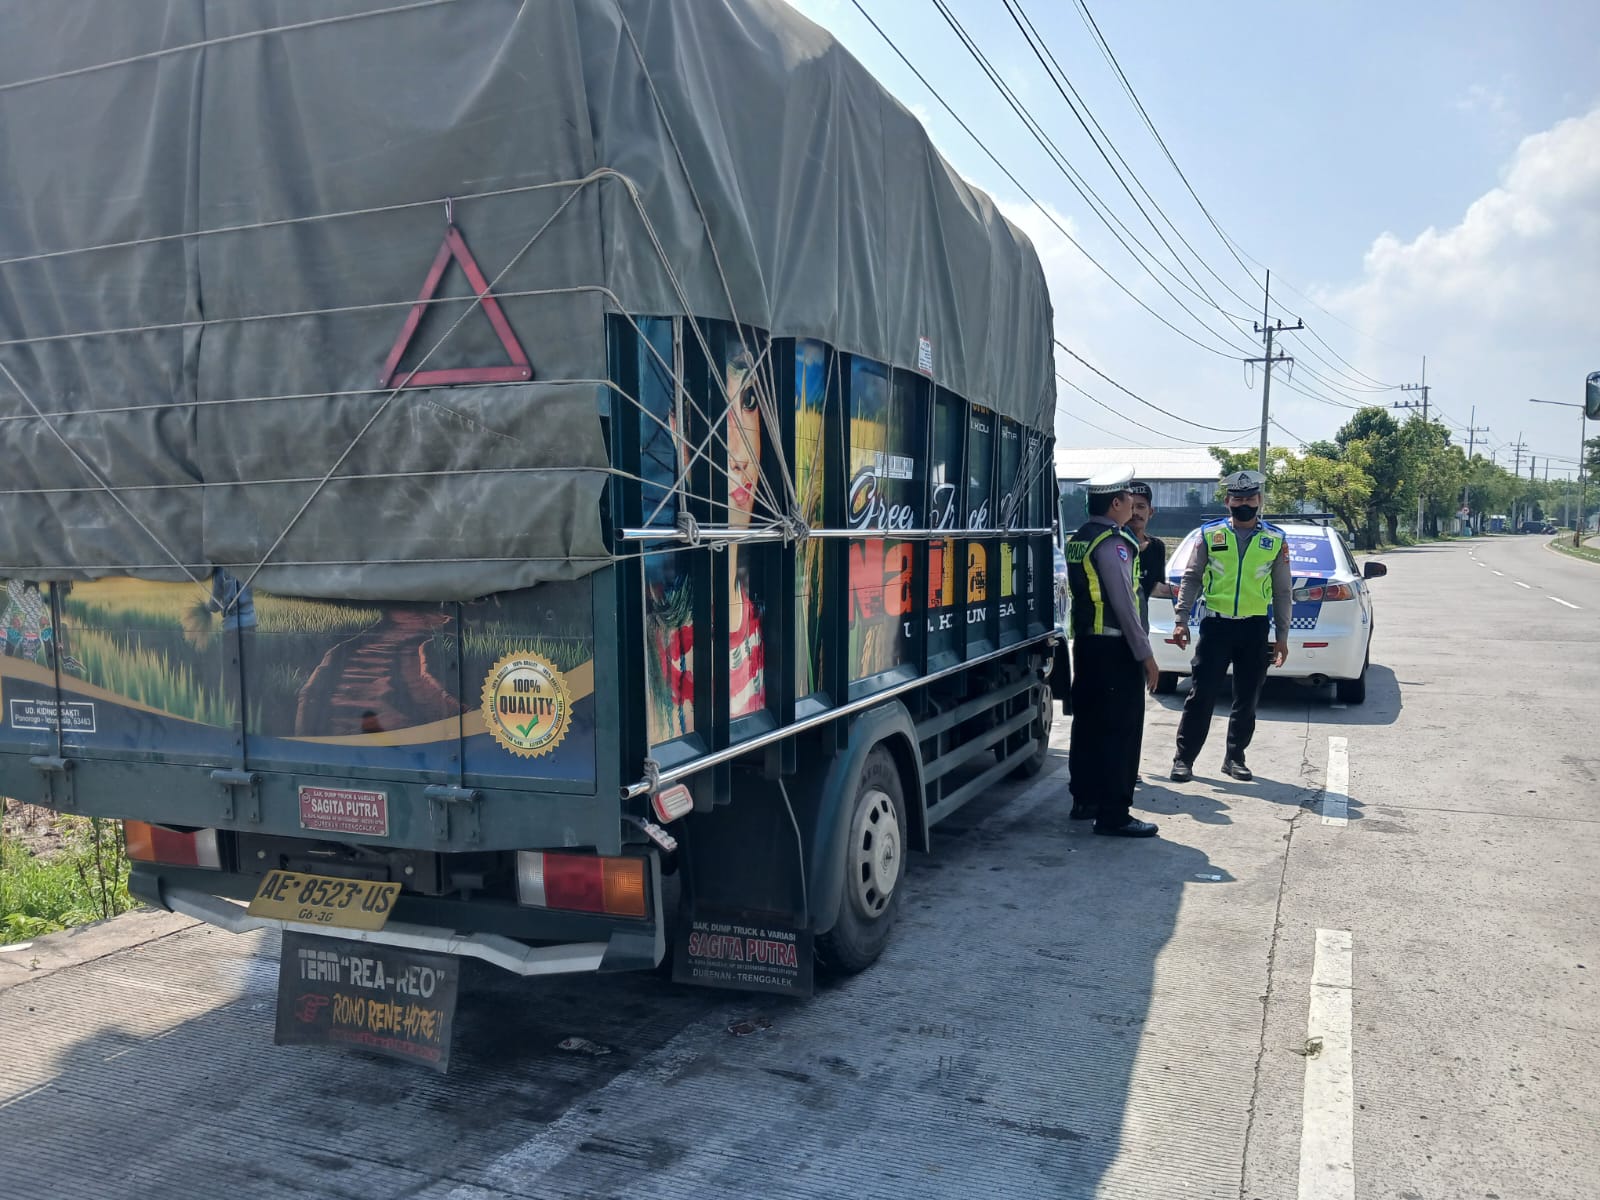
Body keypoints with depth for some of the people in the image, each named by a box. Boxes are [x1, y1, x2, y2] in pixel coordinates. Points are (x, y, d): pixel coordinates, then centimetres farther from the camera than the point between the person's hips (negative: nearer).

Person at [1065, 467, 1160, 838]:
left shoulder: (1078, 539, 12)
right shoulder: (1112, 543, -16)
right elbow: (1123, 603, -18)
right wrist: (1145, 654, -14)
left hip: (1085, 642, 9)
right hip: (1114, 647, -9)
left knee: (1088, 723, 15)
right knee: (1120, 730, -4)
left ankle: (1085, 799, 24)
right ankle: (1113, 814, -2)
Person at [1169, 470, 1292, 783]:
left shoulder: (1275, 540, 5)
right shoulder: (1209, 534, 2)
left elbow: (1282, 591, 8)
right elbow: (1191, 580, 4)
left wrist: (1282, 636, 5)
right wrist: (1180, 620, -5)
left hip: (1255, 629, 2)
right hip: (1216, 625, -2)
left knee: (1247, 699, 9)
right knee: (1201, 695, -3)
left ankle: (1234, 758, 22)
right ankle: (1184, 759, 4)